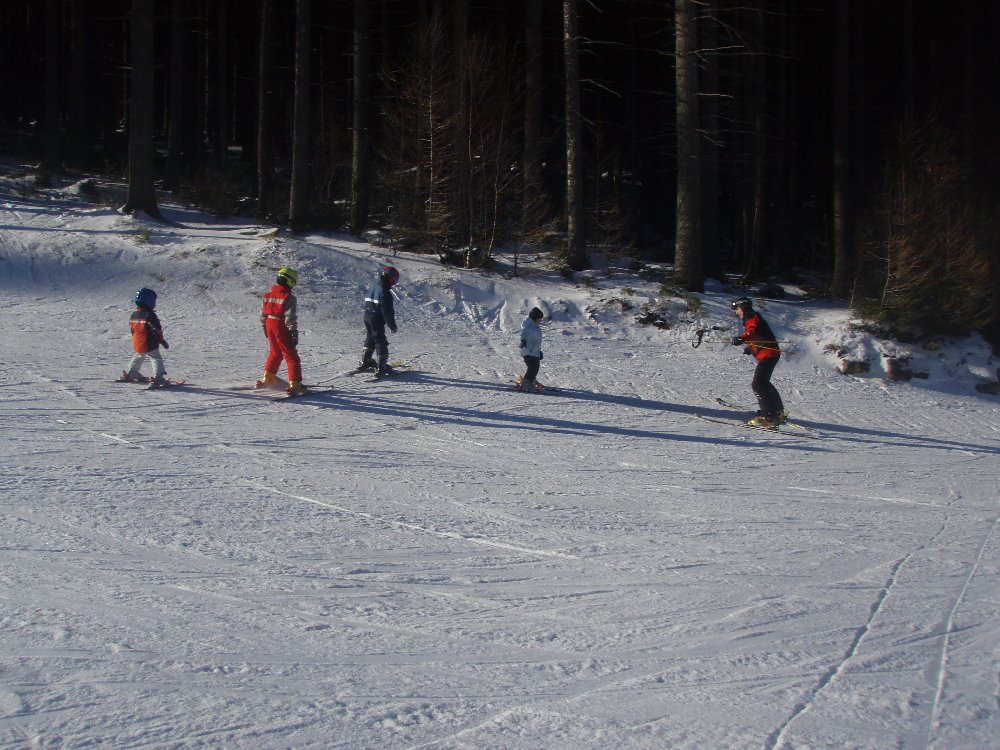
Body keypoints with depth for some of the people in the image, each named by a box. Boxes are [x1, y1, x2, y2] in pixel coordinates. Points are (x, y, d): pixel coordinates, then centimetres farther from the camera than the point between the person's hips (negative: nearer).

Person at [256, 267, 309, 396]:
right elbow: (291, 318, -19)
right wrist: (294, 334, -15)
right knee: (291, 356, -3)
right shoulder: (289, 298, -16)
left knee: (275, 353, 27)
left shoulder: (268, 295, 6)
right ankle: (295, 384, -10)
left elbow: (263, 313, 13)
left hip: (270, 326, 7)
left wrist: (265, 327, 25)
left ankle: (268, 378, 38)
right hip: (282, 329, -7)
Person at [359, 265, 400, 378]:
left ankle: (365, 363, 35)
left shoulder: (373, 288, 11)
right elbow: (387, 312, -19)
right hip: (378, 322, -9)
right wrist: (393, 326, -12)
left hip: (368, 319, 9)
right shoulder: (385, 292, -17)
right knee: (381, 343, -5)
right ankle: (381, 368, -10)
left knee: (370, 340, 24)